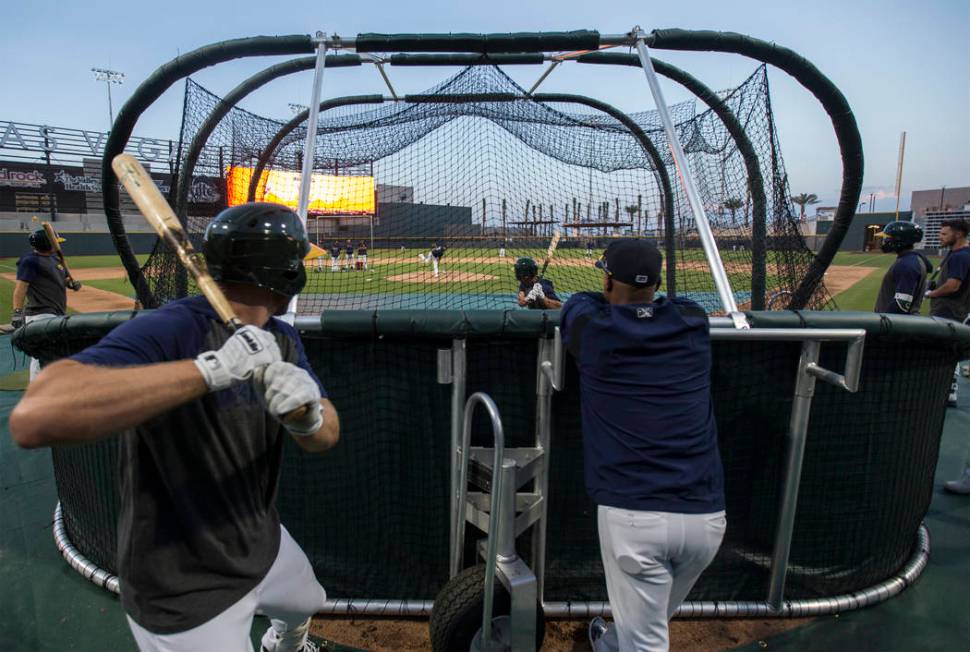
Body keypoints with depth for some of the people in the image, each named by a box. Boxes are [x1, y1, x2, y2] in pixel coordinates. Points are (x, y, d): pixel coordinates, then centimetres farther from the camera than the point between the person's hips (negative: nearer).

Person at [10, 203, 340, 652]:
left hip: (264, 544, 8)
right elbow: (32, 419, -42)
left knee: (306, 606, 32)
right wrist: (213, 367, -45)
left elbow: (325, 436, -10)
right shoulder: (170, 330, -29)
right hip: (185, 593, -8)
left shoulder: (282, 339, -5)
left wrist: (308, 415, -33)